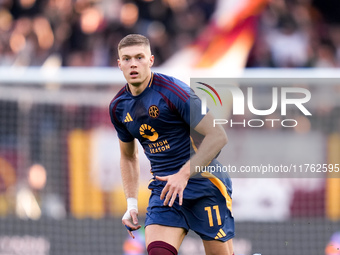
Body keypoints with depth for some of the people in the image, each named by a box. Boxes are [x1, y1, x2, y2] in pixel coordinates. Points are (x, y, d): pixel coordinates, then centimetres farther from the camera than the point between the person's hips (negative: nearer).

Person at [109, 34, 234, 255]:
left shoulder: (174, 92, -15)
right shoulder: (119, 106, 5)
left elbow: (217, 136, -17)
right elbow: (128, 156, 21)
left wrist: (184, 174, -23)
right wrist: (131, 204, 10)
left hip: (203, 181, -5)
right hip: (164, 187, 5)